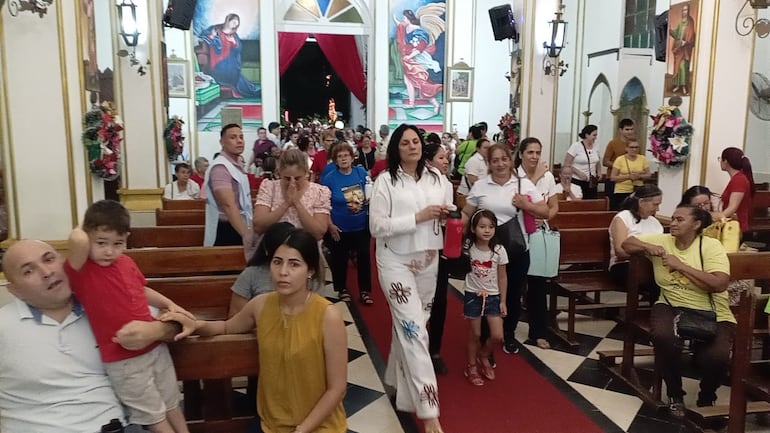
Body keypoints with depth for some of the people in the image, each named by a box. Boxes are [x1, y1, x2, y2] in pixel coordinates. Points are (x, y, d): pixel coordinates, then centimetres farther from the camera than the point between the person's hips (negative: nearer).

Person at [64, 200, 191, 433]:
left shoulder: (126, 262, 2)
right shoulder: (82, 271, -17)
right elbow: (77, 241, -39)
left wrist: (169, 304, 9)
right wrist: (79, 230, -17)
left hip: (155, 346, 6)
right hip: (123, 359, -6)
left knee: (171, 403, 22)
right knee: (152, 414, 10)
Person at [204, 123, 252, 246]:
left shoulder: (237, 164, 13)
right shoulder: (221, 167, -19)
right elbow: (229, 206, -29)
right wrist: (247, 236, -36)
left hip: (239, 228, 10)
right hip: (227, 231, -10)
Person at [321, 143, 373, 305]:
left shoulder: (361, 172, -3)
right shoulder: (329, 178, -9)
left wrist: (369, 199, -12)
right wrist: (330, 226, -9)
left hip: (362, 225, 2)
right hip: (340, 228, -2)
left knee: (364, 257, 9)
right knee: (339, 259, 12)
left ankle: (365, 290, 24)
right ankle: (342, 289, 32)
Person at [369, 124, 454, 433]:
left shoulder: (436, 178, 6)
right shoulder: (385, 181, -8)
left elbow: (449, 213, 17)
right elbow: (377, 227, -14)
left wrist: (446, 214, -7)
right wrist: (418, 217, -19)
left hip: (428, 262, 5)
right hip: (396, 263, -5)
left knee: (411, 325, 15)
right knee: (413, 330, -7)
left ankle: (399, 380, 37)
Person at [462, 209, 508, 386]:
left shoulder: (499, 250, -7)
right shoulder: (467, 249, -10)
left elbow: (502, 277, 0)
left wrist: (502, 301, 0)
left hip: (493, 297, 1)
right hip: (473, 296, -1)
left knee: (497, 336, -1)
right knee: (475, 335, 7)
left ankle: (484, 356, 29)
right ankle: (471, 366, 28)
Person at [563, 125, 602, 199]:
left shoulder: (595, 148, 9)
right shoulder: (576, 146, -7)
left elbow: (598, 164, 24)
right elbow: (566, 164, -10)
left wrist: (598, 174, 6)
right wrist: (579, 173, -19)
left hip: (591, 183, 5)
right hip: (577, 182, -5)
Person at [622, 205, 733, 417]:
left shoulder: (711, 246, -8)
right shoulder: (662, 240, 4)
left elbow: (719, 284, -20)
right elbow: (627, 244, 11)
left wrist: (680, 265, -20)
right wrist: (648, 247, -9)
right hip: (672, 306, 2)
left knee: (716, 357, -29)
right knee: (663, 337, -32)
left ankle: (706, 398, 11)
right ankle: (675, 394, -2)